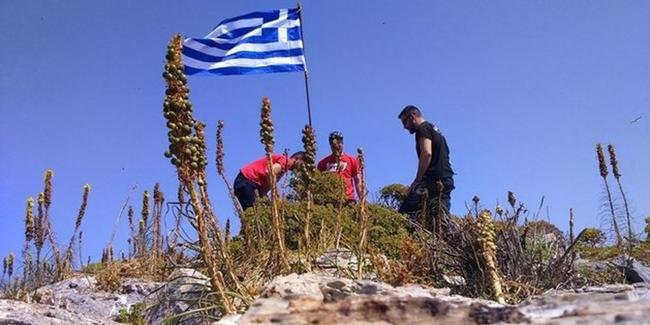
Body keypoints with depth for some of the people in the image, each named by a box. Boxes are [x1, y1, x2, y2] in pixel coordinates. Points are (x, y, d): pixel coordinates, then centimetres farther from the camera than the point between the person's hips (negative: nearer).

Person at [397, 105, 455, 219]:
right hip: (446, 180, 10)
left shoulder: (423, 129, -1)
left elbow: (427, 153, -18)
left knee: (404, 214, -17)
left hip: (433, 179, -10)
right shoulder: (435, 130, 29)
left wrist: (417, 180, -19)